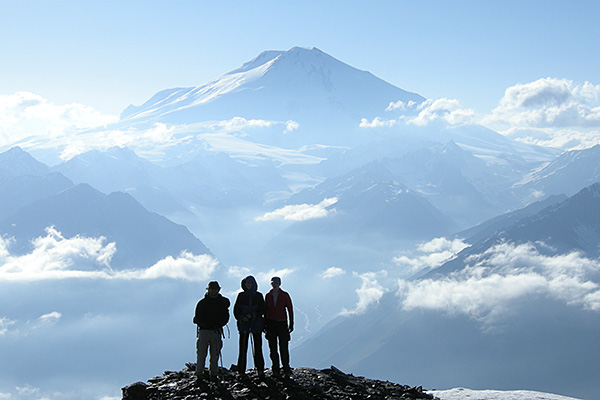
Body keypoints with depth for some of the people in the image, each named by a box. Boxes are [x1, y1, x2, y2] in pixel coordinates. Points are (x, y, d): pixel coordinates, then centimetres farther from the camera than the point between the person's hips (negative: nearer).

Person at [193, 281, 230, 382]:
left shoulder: (223, 302, 11)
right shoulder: (202, 303, 7)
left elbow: (226, 317, 9)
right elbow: (197, 318, 4)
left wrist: (218, 325, -7)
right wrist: (206, 324, -12)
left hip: (216, 332, 1)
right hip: (204, 331, -1)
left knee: (215, 354, 0)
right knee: (201, 353, -5)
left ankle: (213, 374, 6)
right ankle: (199, 374, -1)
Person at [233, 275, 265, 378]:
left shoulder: (258, 296, 8)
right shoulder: (241, 296, 9)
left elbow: (262, 310, 3)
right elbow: (236, 310, 6)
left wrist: (252, 315, -12)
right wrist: (242, 317, -12)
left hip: (256, 324, 0)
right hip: (244, 325, 0)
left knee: (258, 348, -3)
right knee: (243, 348, -4)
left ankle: (260, 369, 3)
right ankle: (241, 371, -2)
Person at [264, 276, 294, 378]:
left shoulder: (285, 295, 2)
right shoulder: (268, 296, 9)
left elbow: (290, 309, 3)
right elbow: (265, 311, 14)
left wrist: (291, 324, -1)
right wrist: (264, 324, 11)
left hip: (282, 323, -2)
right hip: (271, 323, 3)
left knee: (284, 348, -6)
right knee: (273, 348, 2)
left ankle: (286, 370, -2)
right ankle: (275, 370, 8)